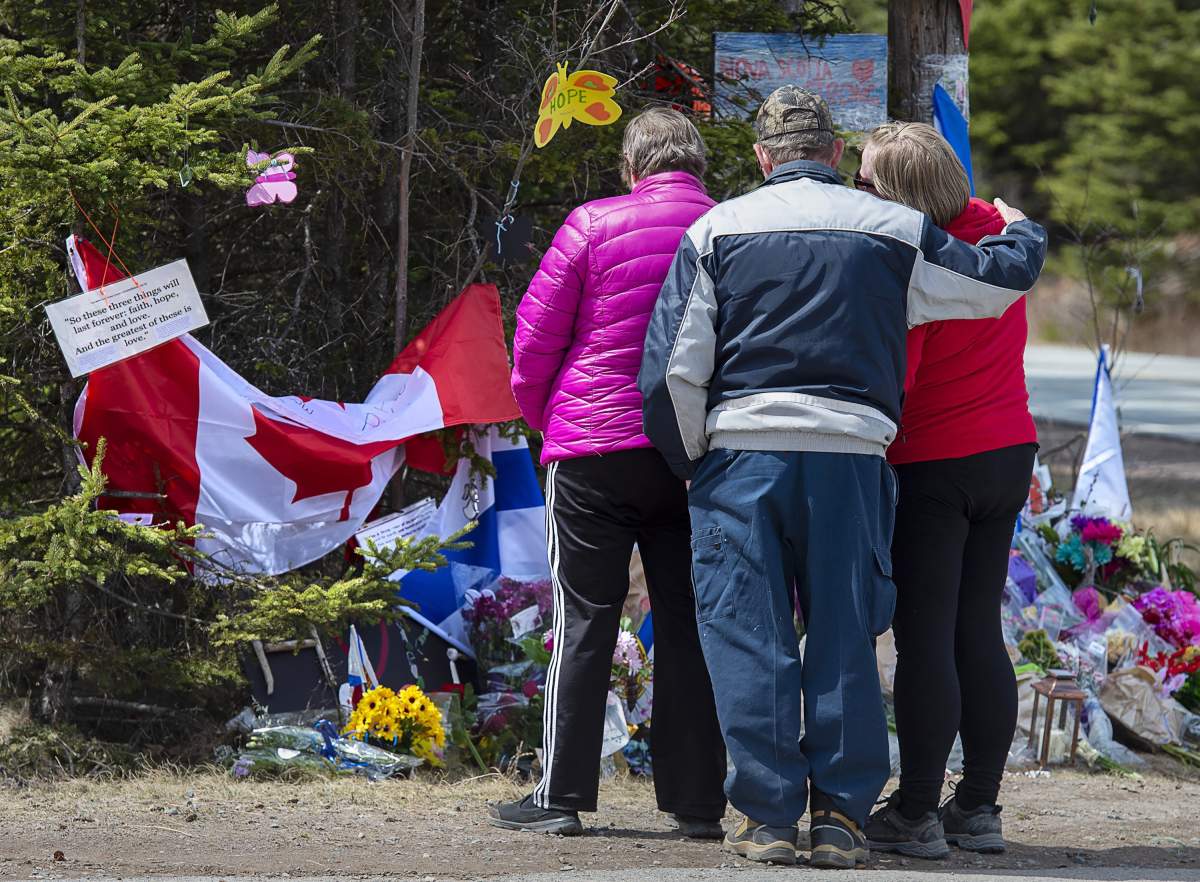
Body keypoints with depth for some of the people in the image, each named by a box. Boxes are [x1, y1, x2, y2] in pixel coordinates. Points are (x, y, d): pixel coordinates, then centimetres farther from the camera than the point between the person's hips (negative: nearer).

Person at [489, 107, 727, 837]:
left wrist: (543, 415, 15)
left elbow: (536, 336, -1)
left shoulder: (593, 225, -4)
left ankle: (563, 794, 2)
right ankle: (698, 799, 7)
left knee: (585, 619, 2)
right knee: (688, 622, 7)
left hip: (596, 449, -2)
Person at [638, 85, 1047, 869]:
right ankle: (841, 812, 7)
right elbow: (1005, 277, 15)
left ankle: (767, 815, 1)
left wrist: (692, 459, 13)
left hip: (742, 453, -1)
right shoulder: (895, 233, 6)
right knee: (844, 638, 8)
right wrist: (1021, 229, 39)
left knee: (749, 637, 3)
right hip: (851, 454, 1)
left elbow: (673, 368, -1)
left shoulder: (717, 231, 4)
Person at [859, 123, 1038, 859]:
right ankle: (981, 806, 12)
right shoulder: (994, 232, 2)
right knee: (980, 632, 11)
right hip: (1010, 452, 7)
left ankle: (916, 814, -3)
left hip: (932, 465, -7)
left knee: (924, 638, -4)